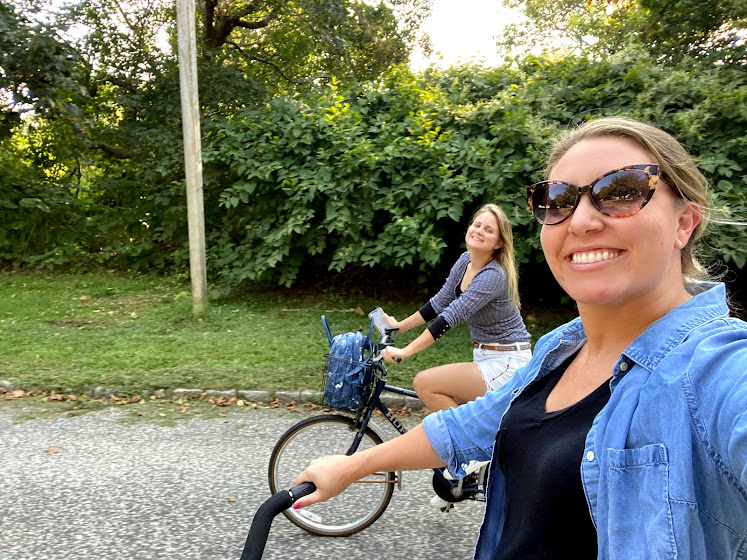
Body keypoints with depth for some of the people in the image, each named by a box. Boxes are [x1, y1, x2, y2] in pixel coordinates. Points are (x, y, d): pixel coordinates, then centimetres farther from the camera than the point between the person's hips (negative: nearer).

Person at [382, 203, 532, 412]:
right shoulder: (465, 260, 3)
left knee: (424, 383, -15)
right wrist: (400, 326, 7)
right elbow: (440, 302, 9)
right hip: (485, 358, 9)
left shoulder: (494, 275, -23)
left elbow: (451, 316, -29)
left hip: (506, 363, -8)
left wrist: (405, 351, -31)